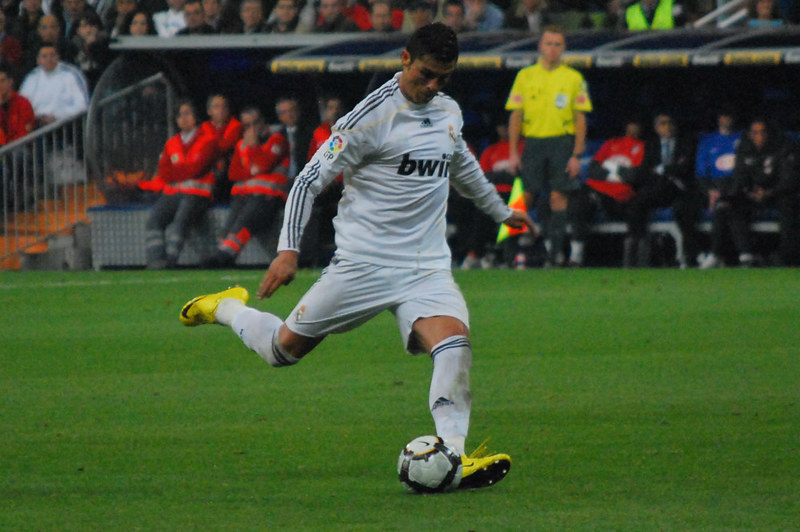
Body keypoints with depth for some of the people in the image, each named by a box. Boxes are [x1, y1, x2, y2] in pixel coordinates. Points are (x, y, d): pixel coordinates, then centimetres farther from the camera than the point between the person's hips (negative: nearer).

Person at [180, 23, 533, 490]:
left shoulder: (449, 113, 10)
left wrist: (500, 210, 44)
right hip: (363, 265, -4)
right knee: (287, 347, 5)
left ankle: (453, 454, -31)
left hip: (427, 267, 4)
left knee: (455, 341, -23)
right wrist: (288, 249, -17)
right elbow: (311, 179, -10)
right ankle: (228, 309, 36)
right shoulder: (371, 118, -12)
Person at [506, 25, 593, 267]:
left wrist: (577, 155, -3)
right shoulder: (525, 76, 10)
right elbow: (515, 116, 9)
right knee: (525, 197, -5)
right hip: (533, 143, 1)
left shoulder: (573, 78, 6)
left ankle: (555, 250, -3)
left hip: (562, 142, -1)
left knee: (559, 197, -6)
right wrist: (513, 152, 2)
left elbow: (580, 118, 4)